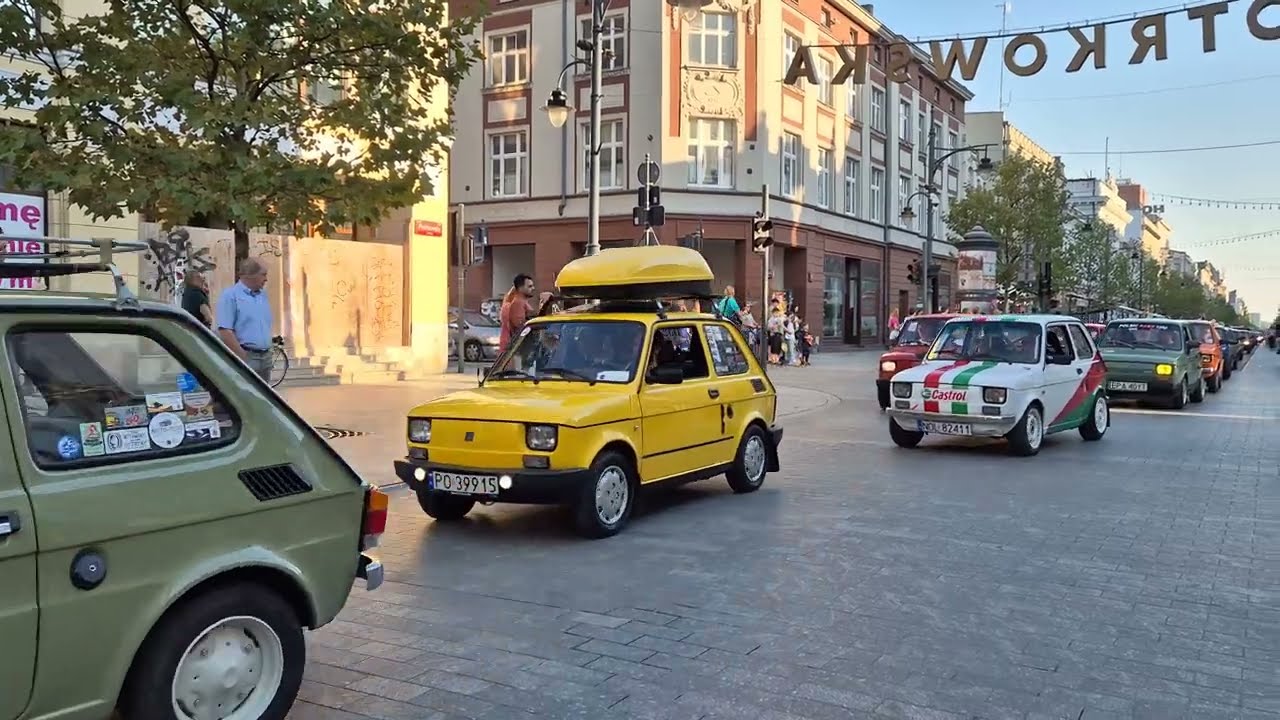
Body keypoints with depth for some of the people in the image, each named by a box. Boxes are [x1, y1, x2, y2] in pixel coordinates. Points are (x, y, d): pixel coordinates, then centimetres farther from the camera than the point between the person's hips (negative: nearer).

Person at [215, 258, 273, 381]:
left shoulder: (263, 295, 15)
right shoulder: (230, 296, -9)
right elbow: (225, 331, -16)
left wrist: (268, 353, 17)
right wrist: (243, 357, -18)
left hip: (265, 357, 8)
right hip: (245, 357, -8)